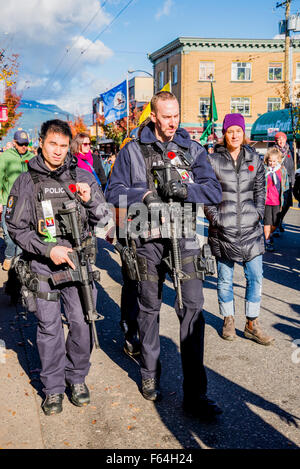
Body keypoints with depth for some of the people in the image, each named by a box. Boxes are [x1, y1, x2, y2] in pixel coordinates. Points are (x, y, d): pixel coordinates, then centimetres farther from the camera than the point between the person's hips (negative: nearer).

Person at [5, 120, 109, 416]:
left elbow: (101, 217, 8)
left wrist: (90, 200, -14)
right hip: (44, 266, -1)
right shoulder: (26, 182, 0)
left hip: (78, 261, 1)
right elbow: (16, 228, 0)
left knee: (81, 323, 6)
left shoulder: (82, 177, 4)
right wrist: (48, 249, -13)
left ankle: (77, 378, 28)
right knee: (49, 327, 5)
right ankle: (53, 387, 22)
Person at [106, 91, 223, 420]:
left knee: (192, 307, -7)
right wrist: (144, 194, -13)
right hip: (147, 238, 0)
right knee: (149, 308, 12)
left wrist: (185, 189, -19)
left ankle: (194, 393, 1)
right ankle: (150, 375, 32)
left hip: (183, 236, 0)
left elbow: (214, 191, -1)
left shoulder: (193, 150, 7)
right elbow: (114, 191, 4)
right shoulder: (132, 151, 6)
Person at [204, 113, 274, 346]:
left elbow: (260, 190, 14)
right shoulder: (213, 160, -1)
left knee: (255, 277, 3)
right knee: (225, 278, 7)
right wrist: (215, 217, -8)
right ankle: (228, 320, 24)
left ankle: (252, 325, 15)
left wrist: (258, 214, 3)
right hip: (223, 229, -2)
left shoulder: (254, 158, 8)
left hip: (251, 229, 3)